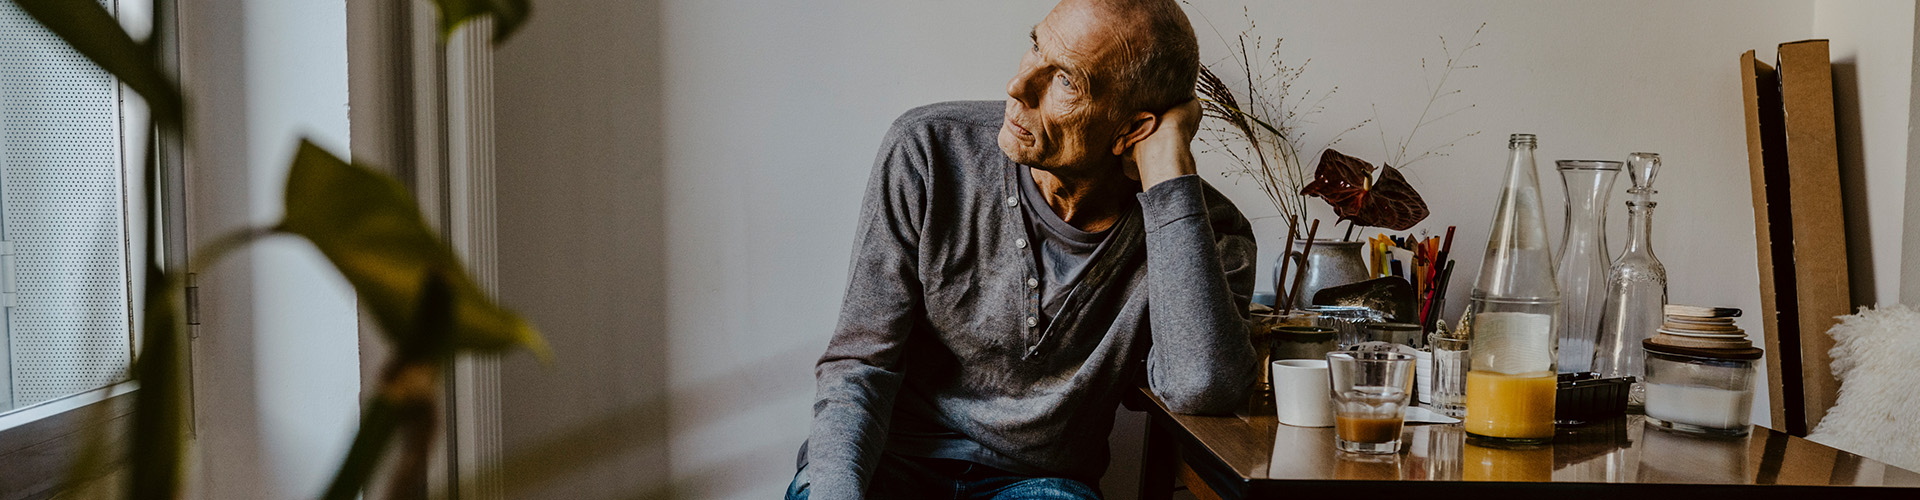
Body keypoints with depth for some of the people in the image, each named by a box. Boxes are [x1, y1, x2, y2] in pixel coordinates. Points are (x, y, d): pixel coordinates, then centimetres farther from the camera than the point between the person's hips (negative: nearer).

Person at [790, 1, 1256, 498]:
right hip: (891, 454, 1)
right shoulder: (928, 151, -10)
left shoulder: (1206, 231, -11)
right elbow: (860, 362, -7)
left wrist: (1168, 167, -28)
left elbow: (1203, 389, -31)